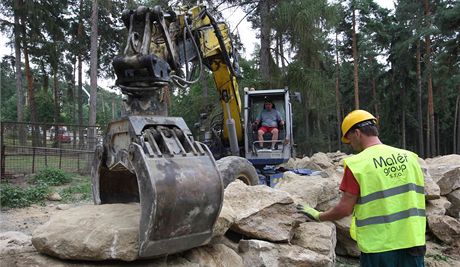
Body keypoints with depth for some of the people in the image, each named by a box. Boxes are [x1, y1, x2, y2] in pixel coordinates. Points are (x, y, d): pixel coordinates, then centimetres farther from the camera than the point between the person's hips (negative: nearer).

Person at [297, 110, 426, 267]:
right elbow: (416, 199, 8)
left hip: (379, 247, -4)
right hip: (412, 242, 4)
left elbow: (345, 209, -10)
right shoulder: (410, 157, 3)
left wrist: (319, 216, 6)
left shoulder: (356, 164, -12)